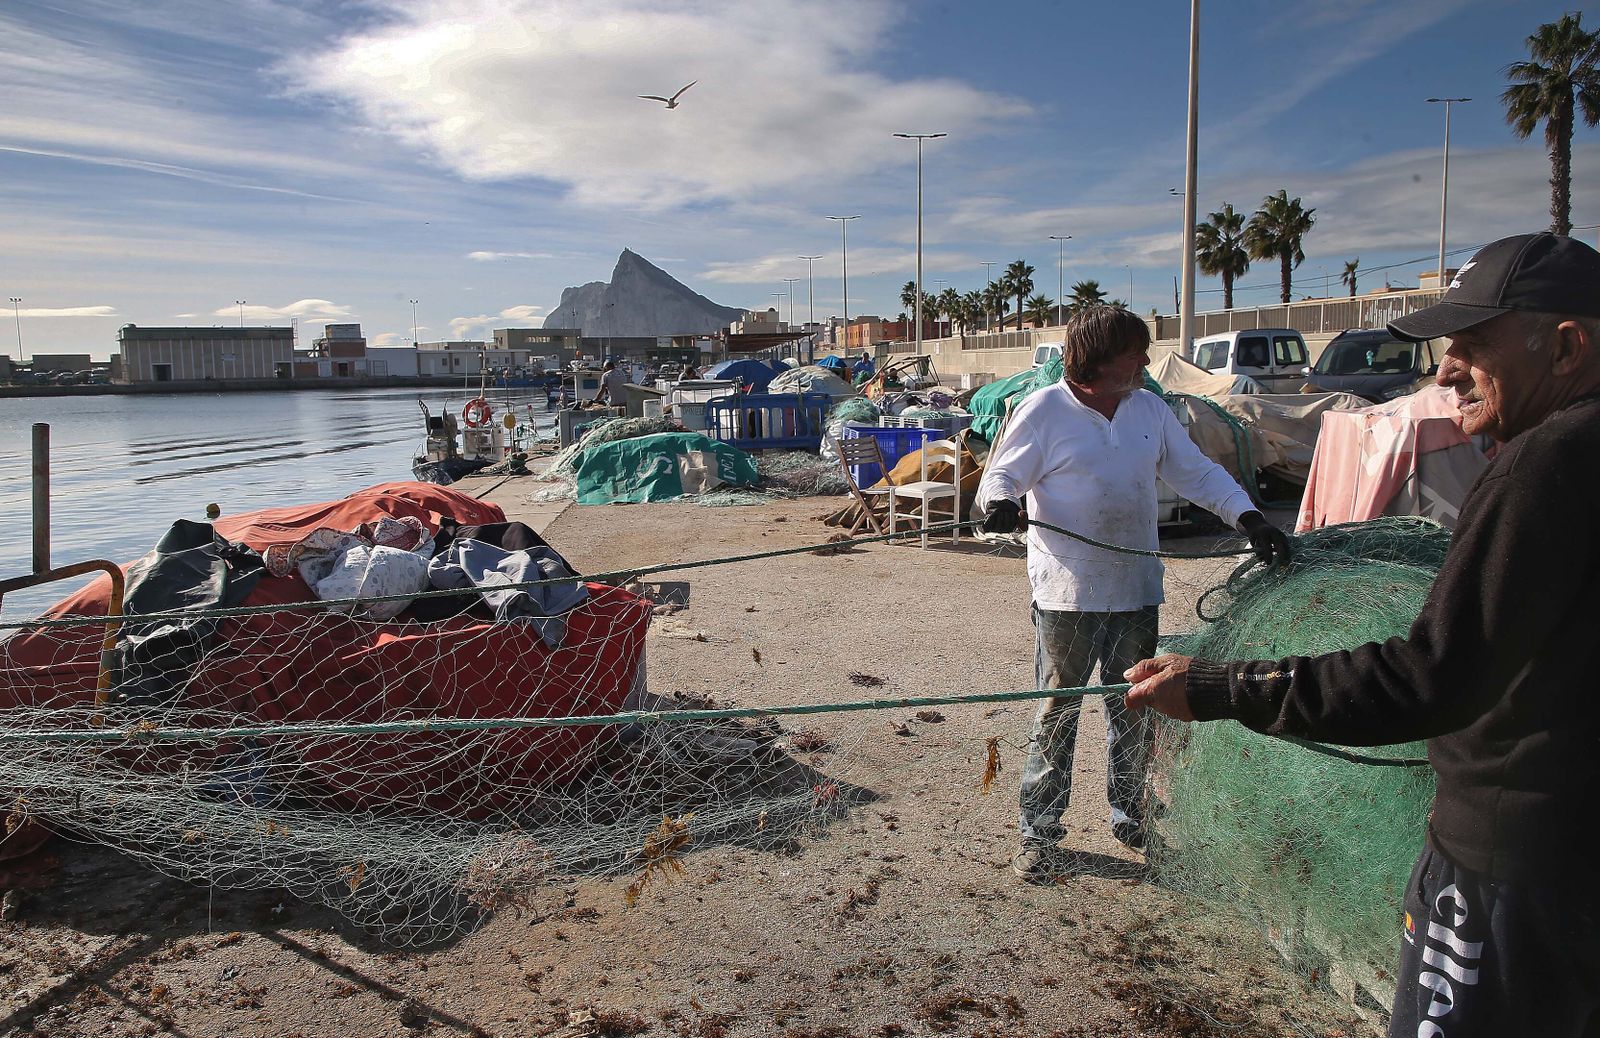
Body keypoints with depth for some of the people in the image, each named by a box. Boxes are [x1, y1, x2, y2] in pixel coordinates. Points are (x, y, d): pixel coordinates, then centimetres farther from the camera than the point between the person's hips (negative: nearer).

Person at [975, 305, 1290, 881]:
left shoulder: (1150, 409, 9)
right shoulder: (1043, 411, -7)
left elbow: (1196, 470, 13)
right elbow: (1001, 476, -6)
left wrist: (1248, 516, 0)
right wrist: (999, 501, -29)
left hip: (1136, 591, 5)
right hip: (1067, 595, -5)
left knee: (1135, 710, 15)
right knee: (1057, 713, 2)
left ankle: (1130, 815, 33)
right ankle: (1039, 831, 14)